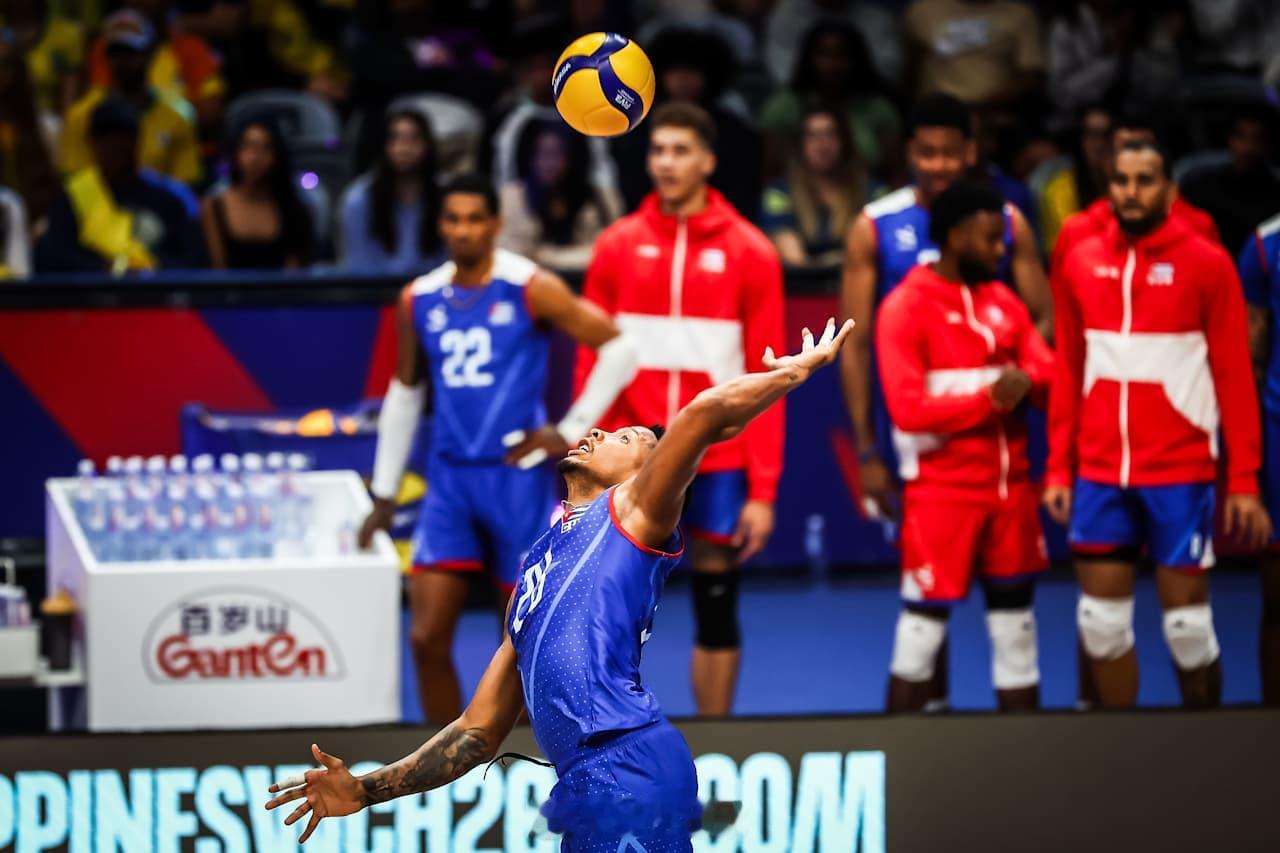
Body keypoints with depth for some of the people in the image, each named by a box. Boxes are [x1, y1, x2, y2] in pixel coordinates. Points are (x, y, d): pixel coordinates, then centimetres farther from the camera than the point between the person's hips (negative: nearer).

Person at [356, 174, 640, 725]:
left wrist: (571, 431, -6)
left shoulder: (531, 290, -7)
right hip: (450, 478, 4)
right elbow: (405, 394, 19)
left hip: (516, 477, -4)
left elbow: (618, 349, -3)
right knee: (428, 636, -4)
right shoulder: (419, 300, 7)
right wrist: (384, 493, 19)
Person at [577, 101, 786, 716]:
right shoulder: (617, 246, 4)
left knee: (716, 609, 6)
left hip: (719, 462, -1)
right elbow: (592, 364, 6)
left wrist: (763, 489, -6)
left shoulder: (748, 252, 0)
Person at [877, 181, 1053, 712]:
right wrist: (988, 398, -21)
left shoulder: (1003, 302, 12)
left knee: (1015, 618, 9)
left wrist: (1027, 383, -14)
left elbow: (1048, 376, 9)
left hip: (1010, 484, 6)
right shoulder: (905, 308, -8)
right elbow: (907, 409, -16)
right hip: (941, 488, -6)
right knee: (924, 623, -4)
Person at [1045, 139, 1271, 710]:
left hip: (1180, 473, -3)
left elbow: (1235, 378, -5)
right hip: (1099, 471, 3)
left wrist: (1244, 481, -9)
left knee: (1187, 625, 0)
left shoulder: (1207, 265, -4)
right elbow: (1068, 373, 12)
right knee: (1101, 620, 4)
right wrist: (1059, 469, 7)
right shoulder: (1081, 263, 7)